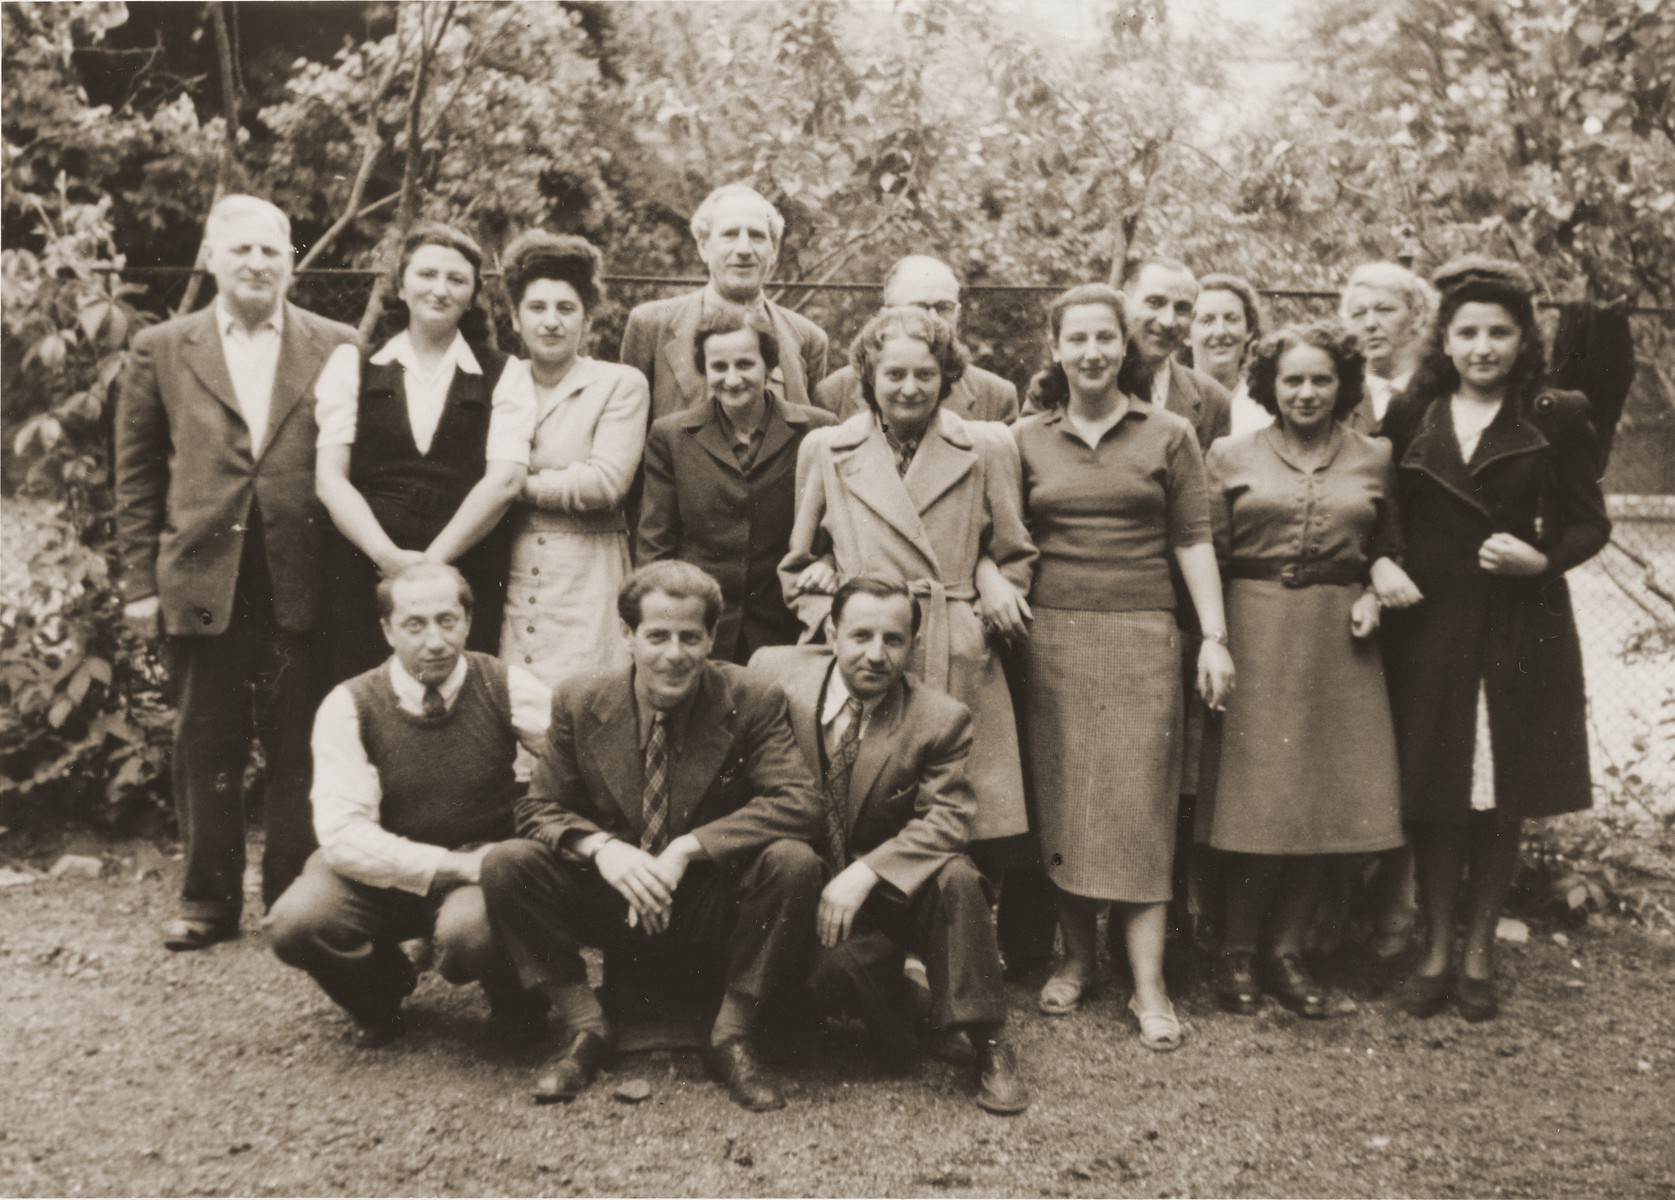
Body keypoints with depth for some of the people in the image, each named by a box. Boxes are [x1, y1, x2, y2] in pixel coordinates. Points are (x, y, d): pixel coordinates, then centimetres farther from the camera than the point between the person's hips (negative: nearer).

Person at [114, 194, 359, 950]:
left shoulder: (337, 348, 4)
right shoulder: (161, 350, 8)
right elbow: (136, 477, 8)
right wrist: (140, 583, 3)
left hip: (302, 582, -1)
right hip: (201, 578, 1)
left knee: (298, 748, 6)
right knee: (206, 748, 9)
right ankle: (209, 900, 22)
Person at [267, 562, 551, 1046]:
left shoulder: (505, 688, -6)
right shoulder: (349, 707, -8)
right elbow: (342, 835, -16)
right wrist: (455, 865, -23)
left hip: (481, 869, -2)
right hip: (385, 874, 2)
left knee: (471, 929, -35)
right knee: (296, 921, -26)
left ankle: (516, 1003, 3)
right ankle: (383, 990, 10)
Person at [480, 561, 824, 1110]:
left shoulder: (753, 701, -8)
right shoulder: (579, 702, -2)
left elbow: (798, 803, -19)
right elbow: (538, 809, -1)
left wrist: (689, 847, -29)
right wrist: (600, 846, -24)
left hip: (717, 913, -1)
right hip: (615, 905, 2)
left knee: (795, 861, -30)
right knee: (505, 864, -21)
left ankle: (732, 1038, -11)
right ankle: (586, 1028, -4)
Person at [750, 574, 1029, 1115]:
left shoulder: (941, 719, -11)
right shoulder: (774, 672, -8)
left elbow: (947, 821, -16)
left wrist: (865, 873, -30)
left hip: (893, 887, 1)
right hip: (801, 881, 0)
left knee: (956, 877, -32)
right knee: (837, 960, -33)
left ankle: (988, 1046, -15)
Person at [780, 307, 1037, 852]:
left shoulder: (988, 449, 8)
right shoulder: (824, 450, 10)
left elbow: (1014, 555, 18)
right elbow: (798, 564, 17)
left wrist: (997, 587, -1)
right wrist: (830, 617, 0)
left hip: (960, 667, 0)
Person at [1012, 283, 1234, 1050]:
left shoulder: (1168, 436, 5)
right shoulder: (1026, 439, 9)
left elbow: (1193, 541, 3)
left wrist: (1214, 636, -4)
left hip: (1141, 640, -2)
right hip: (1052, 636, 2)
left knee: (1137, 803, -3)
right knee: (1059, 798, 4)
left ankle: (1149, 987, 0)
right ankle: (1077, 958, 18)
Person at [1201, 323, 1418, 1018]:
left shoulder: (1374, 459, 11)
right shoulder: (1230, 456, 5)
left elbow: (1390, 547, 19)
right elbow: (1207, 556, 1)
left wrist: (1378, 586, -3)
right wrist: (1214, 640, -10)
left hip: (1339, 641, 3)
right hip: (1255, 634, -2)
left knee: (1325, 798, 3)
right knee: (1256, 797, -5)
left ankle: (1288, 950, 16)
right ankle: (1237, 950, 11)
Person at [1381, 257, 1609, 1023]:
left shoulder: (1557, 419, -1)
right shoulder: (1408, 417, 4)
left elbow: (1590, 523, 2)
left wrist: (1541, 560, -15)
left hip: (1522, 632, -1)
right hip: (1427, 628, 1)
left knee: (1502, 798, 7)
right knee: (1434, 795, 6)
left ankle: (1479, 953, 22)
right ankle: (1435, 951, 20)